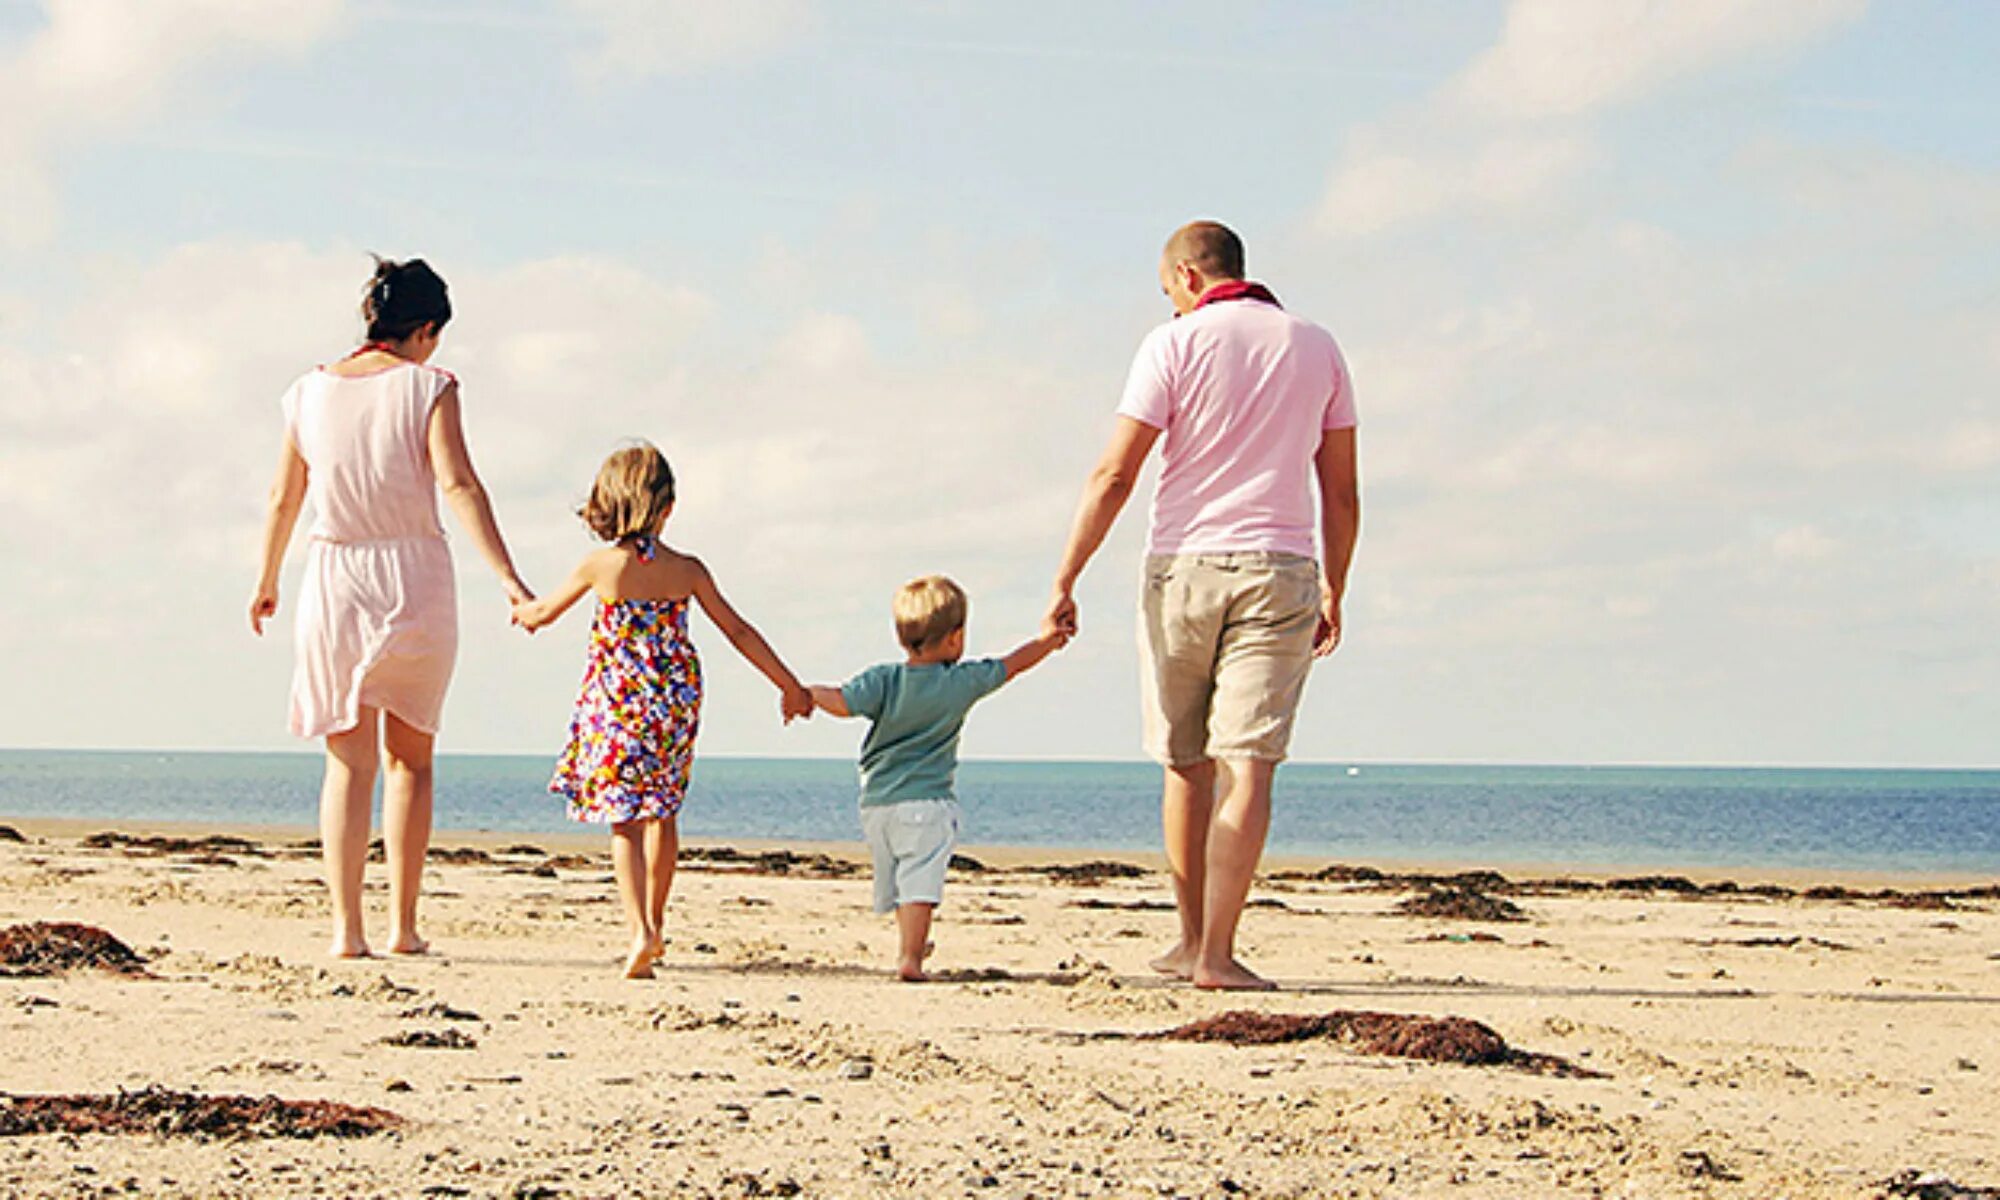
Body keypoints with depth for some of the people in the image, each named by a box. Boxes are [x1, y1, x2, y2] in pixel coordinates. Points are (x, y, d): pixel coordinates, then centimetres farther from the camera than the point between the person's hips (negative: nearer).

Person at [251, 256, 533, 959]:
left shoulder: (310, 392, 6)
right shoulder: (428, 387, -5)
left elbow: (283, 499, 13)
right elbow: (458, 486, -16)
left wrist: (266, 582, 27)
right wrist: (508, 579, -19)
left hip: (333, 579, 2)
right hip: (415, 580, -2)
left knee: (349, 763, 4)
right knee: (411, 760, 13)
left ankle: (345, 927, -6)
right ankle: (402, 924, 12)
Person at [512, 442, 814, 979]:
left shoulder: (601, 566, -8)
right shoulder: (687, 570, -2)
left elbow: (545, 611, 9)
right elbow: (739, 632, 3)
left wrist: (525, 612, 34)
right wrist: (790, 687, 13)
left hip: (616, 708, -3)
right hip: (675, 708, 3)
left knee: (624, 823, 0)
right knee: (662, 814, 20)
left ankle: (641, 932, -17)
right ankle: (654, 924, 31)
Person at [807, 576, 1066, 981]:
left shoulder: (884, 680, -7)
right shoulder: (963, 682, -5)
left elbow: (843, 703, -23)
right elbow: (1012, 664, 8)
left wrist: (808, 694, -4)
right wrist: (1049, 640, 25)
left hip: (875, 803, 3)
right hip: (927, 801, -3)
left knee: (894, 882, 18)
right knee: (920, 882, -8)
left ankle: (909, 944, 39)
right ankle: (910, 957, -20)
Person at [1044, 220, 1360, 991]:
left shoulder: (1175, 345, -1)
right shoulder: (1316, 349, 9)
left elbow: (1114, 475, -7)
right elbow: (1341, 492, 11)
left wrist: (1065, 580, -4)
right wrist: (1334, 592, 19)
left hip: (1183, 566, -1)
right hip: (1276, 576, 1)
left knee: (1187, 762, 13)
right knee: (1247, 765, -5)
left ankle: (1194, 938, 21)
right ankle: (1215, 954, -14)